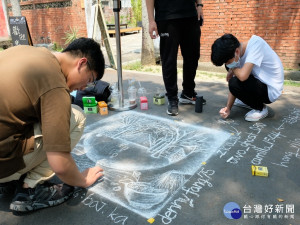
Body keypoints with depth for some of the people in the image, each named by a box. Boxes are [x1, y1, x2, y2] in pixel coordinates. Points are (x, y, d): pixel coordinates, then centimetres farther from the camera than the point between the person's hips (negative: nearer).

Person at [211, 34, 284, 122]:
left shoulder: (255, 43, -26)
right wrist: (228, 108, -9)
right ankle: (250, 101, 21)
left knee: (235, 83, -26)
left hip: (271, 90, -8)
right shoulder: (237, 55, -4)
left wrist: (232, 68, -14)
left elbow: (243, 76, -37)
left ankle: (260, 108, -2)